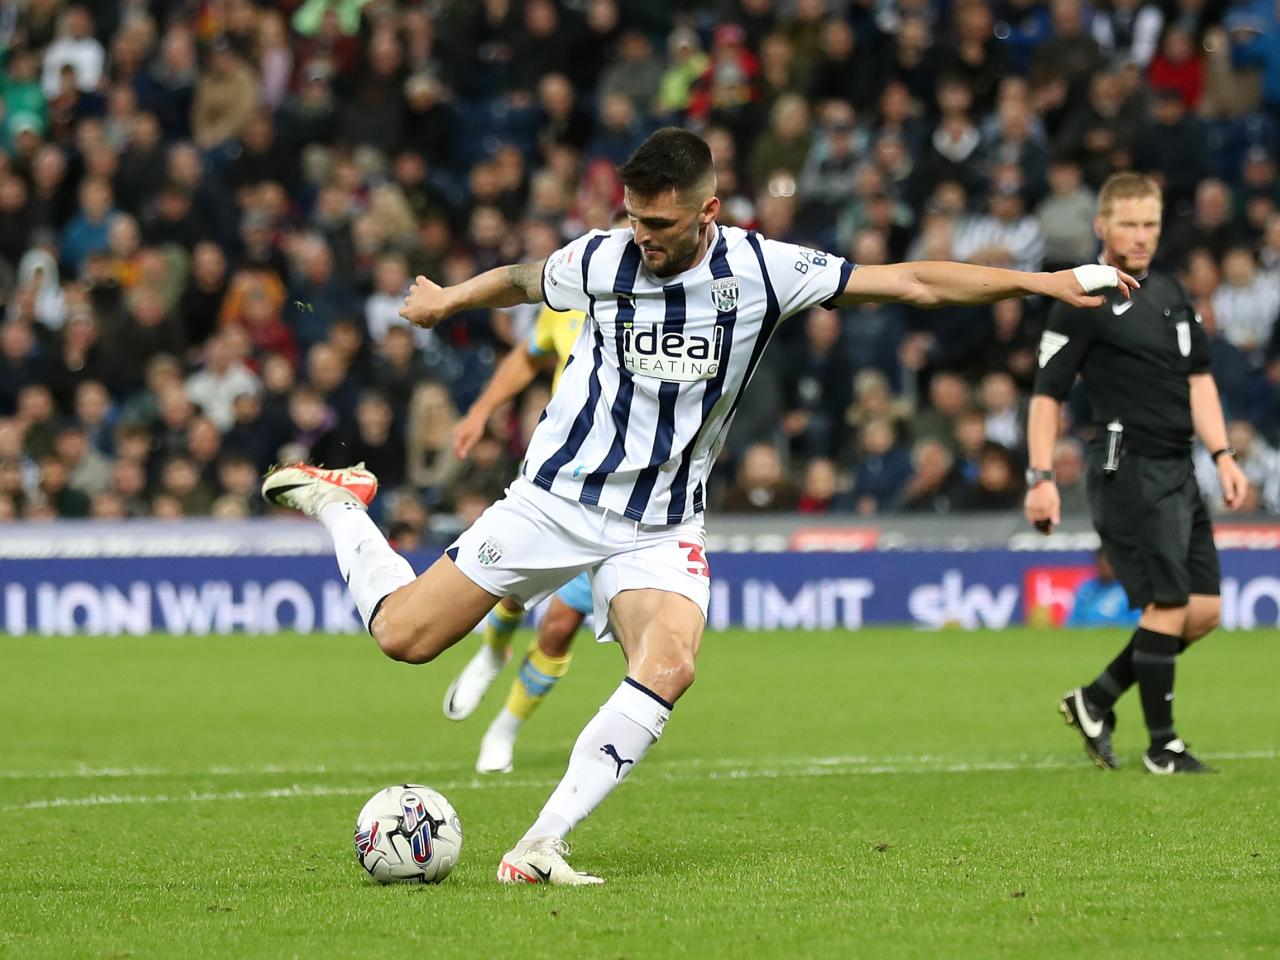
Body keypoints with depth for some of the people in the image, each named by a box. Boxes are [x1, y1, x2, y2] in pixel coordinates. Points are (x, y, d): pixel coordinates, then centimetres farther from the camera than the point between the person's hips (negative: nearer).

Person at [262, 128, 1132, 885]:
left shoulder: (761, 271, -11)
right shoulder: (599, 261, -8)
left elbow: (913, 282, -8)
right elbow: (520, 280, 16)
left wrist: (1044, 281, -11)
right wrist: (448, 300, 33)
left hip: (663, 526, 0)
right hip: (557, 498, 0)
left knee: (670, 664, -28)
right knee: (404, 635, -4)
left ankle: (540, 849, -25)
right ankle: (336, 502, 27)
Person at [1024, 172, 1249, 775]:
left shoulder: (1171, 295, 16)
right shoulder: (1084, 304, -7)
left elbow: (1198, 379, 20)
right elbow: (1047, 394, -8)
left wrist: (1223, 455, 10)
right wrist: (1041, 478, -16)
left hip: (1178, 472, 8)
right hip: (1130, 470, -8)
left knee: (1204, 609, 6)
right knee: (1167, 605, -9)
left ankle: (1096, 701, 18)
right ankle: (1162, 746, 2)